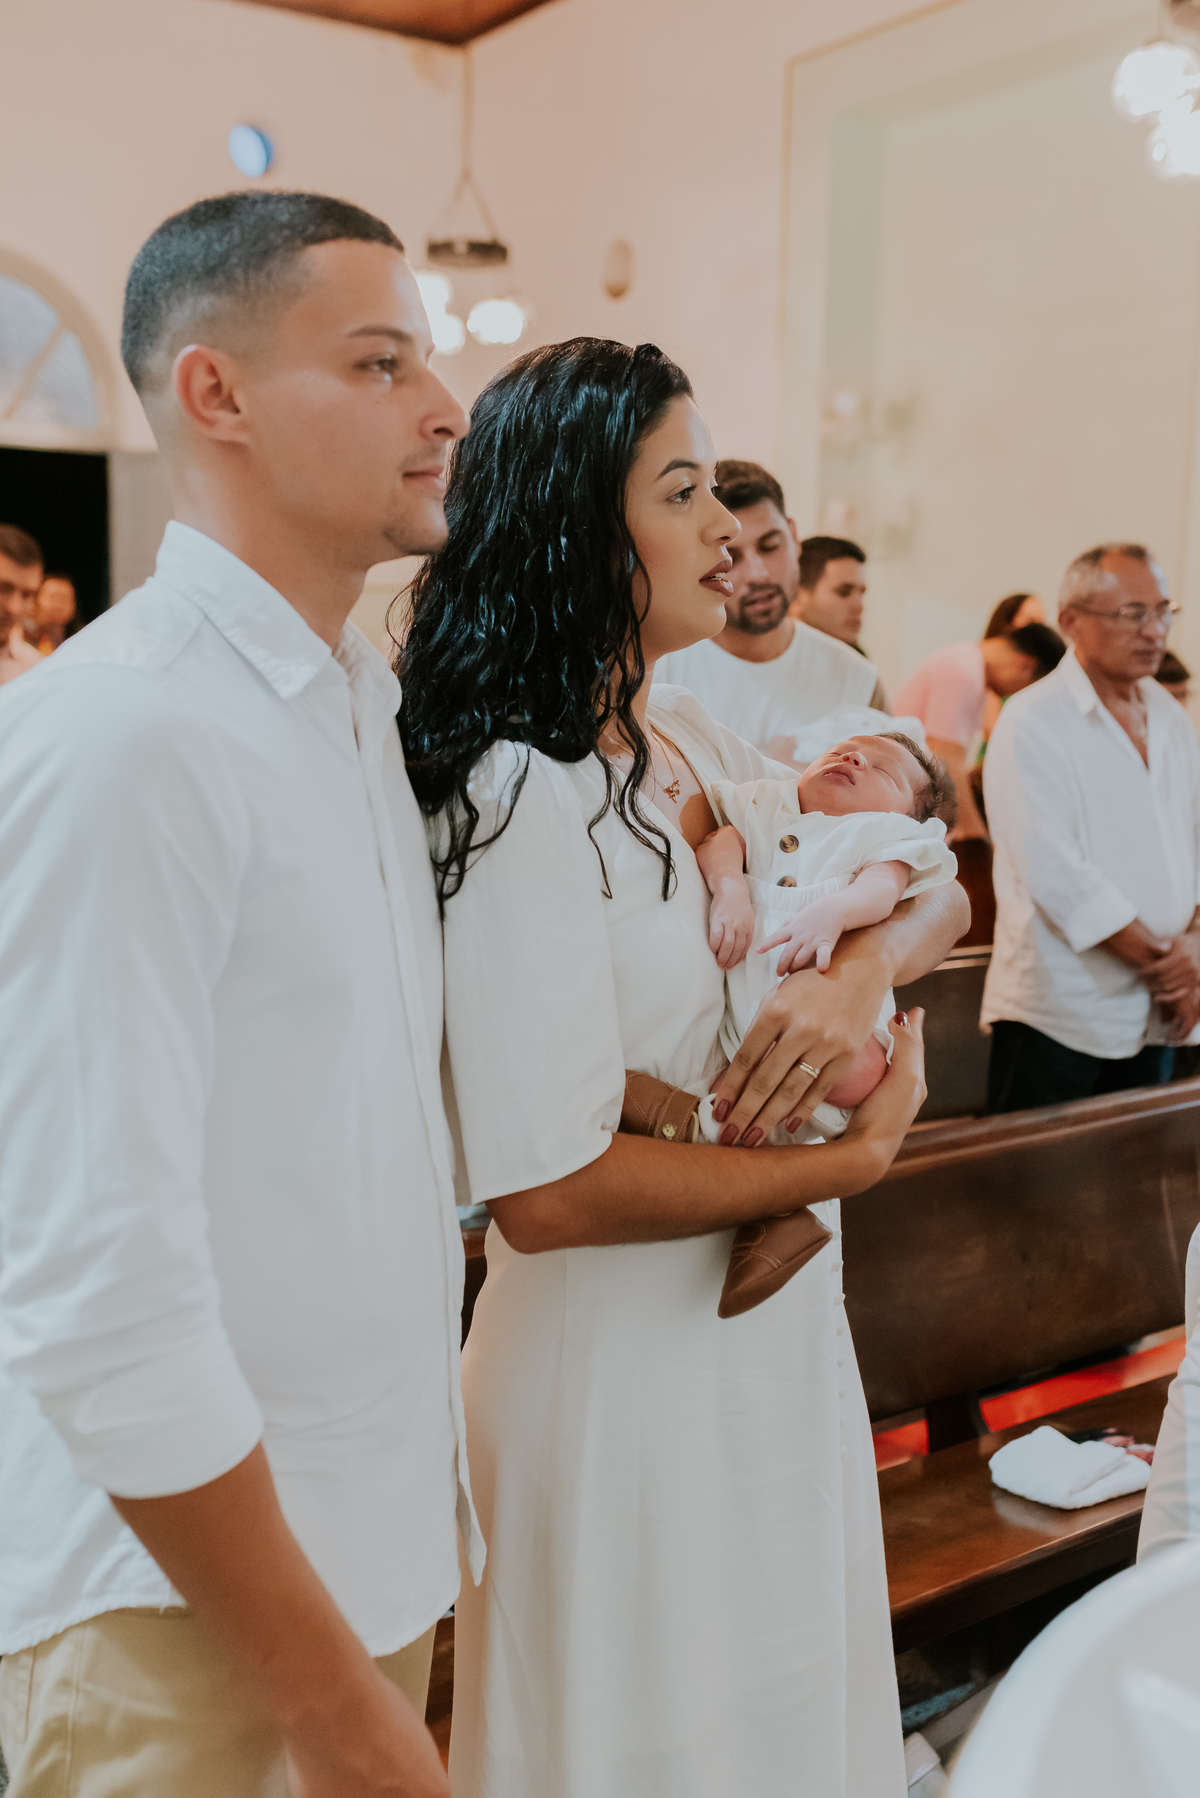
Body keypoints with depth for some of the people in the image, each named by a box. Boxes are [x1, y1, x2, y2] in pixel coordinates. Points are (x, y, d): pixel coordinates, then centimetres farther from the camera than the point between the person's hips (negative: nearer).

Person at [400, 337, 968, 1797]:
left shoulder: (687, 738, 3)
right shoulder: (520, 794, -23)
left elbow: (936, 895, 8)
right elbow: (550, 1192, -28)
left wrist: (858, 970, -16)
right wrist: (857, 1157, -16)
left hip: (776, 1330, 8)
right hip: (627, 1360, -8)